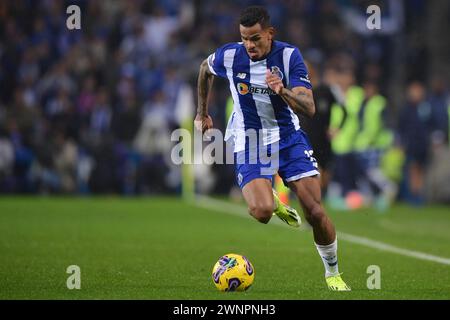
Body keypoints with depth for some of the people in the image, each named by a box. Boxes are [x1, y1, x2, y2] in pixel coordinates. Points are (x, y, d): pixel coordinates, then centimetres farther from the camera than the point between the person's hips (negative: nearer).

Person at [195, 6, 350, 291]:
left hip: (289, 138, 0)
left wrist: (283, 90, -40)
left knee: (315, 212, -8)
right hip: (249, 143, 0)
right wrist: (202, 113, 22)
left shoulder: (289, 56, -14)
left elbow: (309, 108, -21)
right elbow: (206, 69, 14)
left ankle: (333, 273, 15)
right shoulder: (229, 56, -11)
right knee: (261, 211, -25)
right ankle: (274, 202, 15)